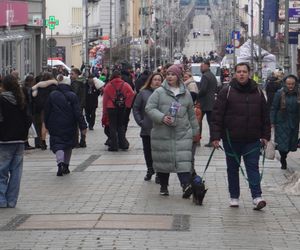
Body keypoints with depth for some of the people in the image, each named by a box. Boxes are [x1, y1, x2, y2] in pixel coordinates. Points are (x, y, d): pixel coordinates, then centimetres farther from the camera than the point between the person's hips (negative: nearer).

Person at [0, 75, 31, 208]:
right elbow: (28, 119, 7)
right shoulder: (21, 101, 6)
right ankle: (12, 201, 9)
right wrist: (24, 135, 14)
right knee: (16, 171, 7)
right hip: (19, 140, 5)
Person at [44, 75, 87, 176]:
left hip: (55, 126, 0)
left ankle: (60, 162, -28)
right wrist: (83, 126, -6)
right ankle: (66, 165, 19)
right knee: (68, 145, 16)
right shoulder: (72, 96, -6)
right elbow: (78, 113, -9)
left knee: (57, 144, -2)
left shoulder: (52, 95, -1)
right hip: (69, 126, 0)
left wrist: (47, 125, 16)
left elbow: (47, 112, 5)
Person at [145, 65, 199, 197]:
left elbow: (191, 114, 18)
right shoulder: (159, 92, 1)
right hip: (162, 133, -1)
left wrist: (195, 130, 20)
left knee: (183, 159, -12)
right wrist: (161, 117, -19)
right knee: (163, 160, 7)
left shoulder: (186, 94, 11)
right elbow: (149, 108, -5)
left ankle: (186, 185, -20)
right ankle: (163, 186, 22)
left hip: (182, 133, 1)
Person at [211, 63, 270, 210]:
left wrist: (265, 135, 8)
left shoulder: (257, 92, 6)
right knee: (233, 169, 8)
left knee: (253, 167, -3)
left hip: (252, 139, 1)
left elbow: (265, 116, 12)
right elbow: (217, 115, -5)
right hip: (231, 139, -1)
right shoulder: (226, 92, -3)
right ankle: (234, 197, 17)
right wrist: (215, 136, -11)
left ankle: (257, 197, -7)